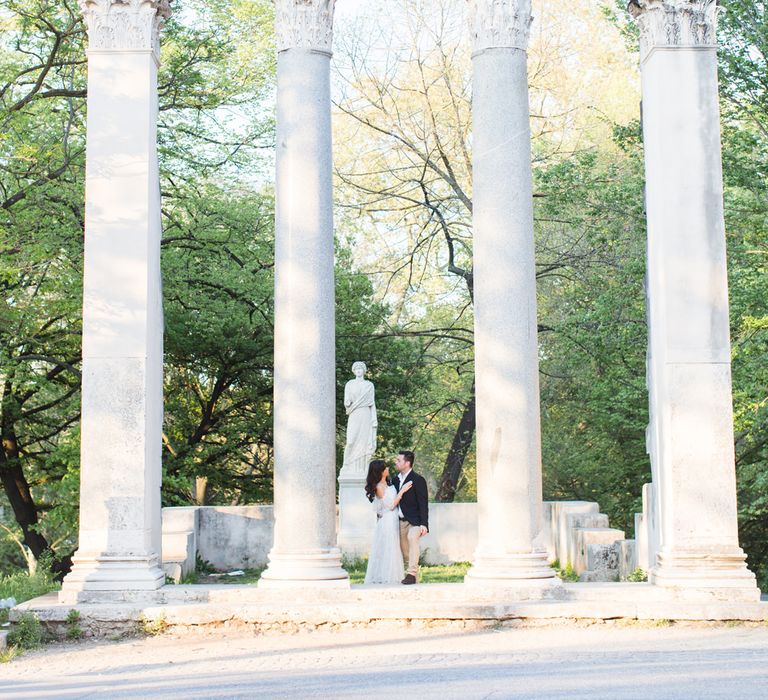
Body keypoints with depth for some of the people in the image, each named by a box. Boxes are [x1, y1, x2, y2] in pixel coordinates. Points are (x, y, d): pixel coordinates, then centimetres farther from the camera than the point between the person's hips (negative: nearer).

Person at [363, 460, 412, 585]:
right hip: (386, 521, -9)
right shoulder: (379, 487, -15)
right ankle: (385, 578, 0)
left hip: (393, 521, 9)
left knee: (393, 550, 10)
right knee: (386, 550, -4)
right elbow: (390, 505, -16)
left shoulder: (388, 484, 10)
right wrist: (402, 491, -16)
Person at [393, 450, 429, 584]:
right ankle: (414, 578, 22)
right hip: (401, 521, 8)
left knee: (412, 537, -33)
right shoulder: (396, 479, 11)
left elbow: (423, 504, -14)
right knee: (404, 549, 9)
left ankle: (412, 574, -36)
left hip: (414, 520, -8)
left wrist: (423, 524, -21)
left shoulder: (418, 480, -11)